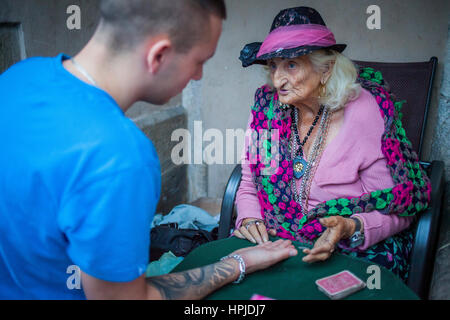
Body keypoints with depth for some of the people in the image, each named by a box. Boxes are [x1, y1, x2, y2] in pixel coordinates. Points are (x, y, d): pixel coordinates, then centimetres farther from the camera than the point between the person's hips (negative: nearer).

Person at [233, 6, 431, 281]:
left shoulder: (365, 113, -14)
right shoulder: (267, 107, -1)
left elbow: (397, 208, -9)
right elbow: (249, 185, 10)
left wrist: (351, 229, -27)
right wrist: (249, 218, -10)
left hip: (355, 252, -3)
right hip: (273, 244, 4)